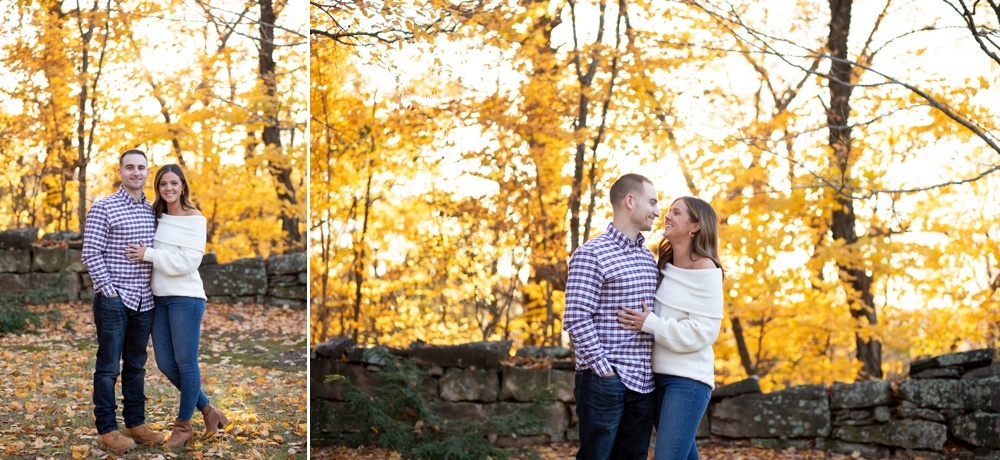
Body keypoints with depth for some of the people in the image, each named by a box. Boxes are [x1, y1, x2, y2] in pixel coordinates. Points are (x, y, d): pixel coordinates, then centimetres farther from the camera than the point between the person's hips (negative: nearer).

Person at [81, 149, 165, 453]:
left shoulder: (152, 211, 10)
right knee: (109, 365, 0)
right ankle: (106, 428, 7)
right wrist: (109, 290, -13)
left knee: (136, 365, 13)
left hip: (143, 301, 6)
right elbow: (90, 253, -11)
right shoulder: (104, 208, -7)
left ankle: (135, 423, 21)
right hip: (113, 299, -6)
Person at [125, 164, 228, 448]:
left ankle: (183, 426, 14)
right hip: (159, 298, 7)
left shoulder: (195, 219, -7)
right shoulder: (157, 217, 11)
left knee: (185, 362, 1)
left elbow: (188, 261, -16)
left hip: (185, 298, -7)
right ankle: (207, 410, 25)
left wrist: (148, 254, -17)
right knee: (165, 363, 9)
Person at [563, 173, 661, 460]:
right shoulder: (591, 254, -8)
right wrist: (603, 369, -16)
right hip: (604, 380, -7)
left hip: (642, 382, 7)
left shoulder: (648, 258, 15)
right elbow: (576, 319, -14)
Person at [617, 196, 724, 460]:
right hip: (659, 375, 8)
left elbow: (703, 331, -16)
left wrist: (650, 324, -17)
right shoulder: (663, 265, 11)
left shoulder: (705, 269, -10)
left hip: (688, 379, -8)